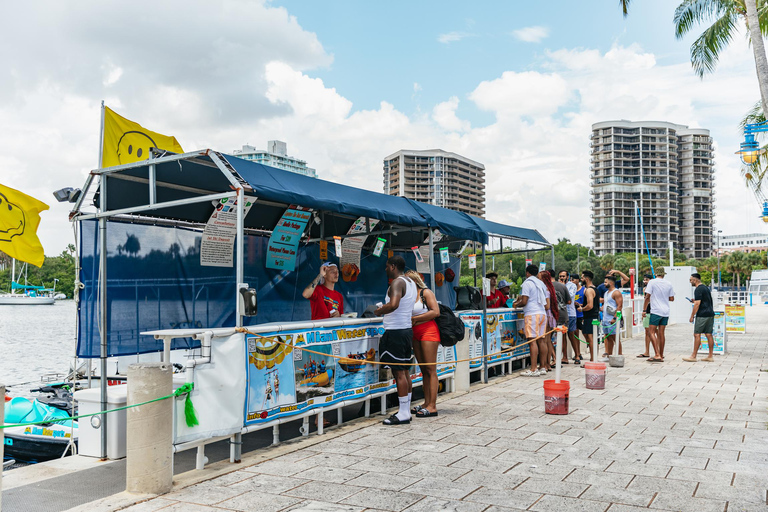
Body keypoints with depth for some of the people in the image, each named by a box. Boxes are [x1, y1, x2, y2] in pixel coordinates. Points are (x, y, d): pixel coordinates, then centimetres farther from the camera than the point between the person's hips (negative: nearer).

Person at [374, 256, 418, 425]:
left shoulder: (397, 282, -14)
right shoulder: (411, 283, 15)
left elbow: (393, 304, -31)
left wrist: (378, 311, -15)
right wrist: (384, 310, 23)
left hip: (395, 332, -10)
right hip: (407, 329, 10)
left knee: (399, 373, -6)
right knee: (404, 371, 13)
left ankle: (403, 414, -2)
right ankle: (406, 410, 19)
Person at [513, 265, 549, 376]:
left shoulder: (527, 283, -5)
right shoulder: (541, 283, 18)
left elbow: (524, 302, -12)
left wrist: (516, 304, 7)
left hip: (532, 314, -8)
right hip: (542, 313, 8)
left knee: (533, 341, -10)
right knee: (541, 340, 9)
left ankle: (533, 369, -14)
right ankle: (542, 367, 12)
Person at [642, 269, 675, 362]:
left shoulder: (652, 282, -5)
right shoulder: (668, 284, 8)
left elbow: (647, 297, -8)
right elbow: (672, 299, 13)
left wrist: (644, 310, -4)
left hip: (656, 311, -5)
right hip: (666, 312, 5)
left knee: (652, 332, -4)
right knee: (661, 333, 11)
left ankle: (657, 355, -14)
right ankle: (661, 355, 16)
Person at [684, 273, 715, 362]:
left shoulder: (698, 289, -12)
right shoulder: (705, 287, 18)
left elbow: (697, 304, -17)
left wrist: (692, 316, -12)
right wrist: (695, 301, 20)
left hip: (702, 315, -9)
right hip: (710, 314, 9)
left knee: (697, 335, -6)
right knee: (709, 335, 8)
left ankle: (693, 356, -5)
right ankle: (711, 356, 9)